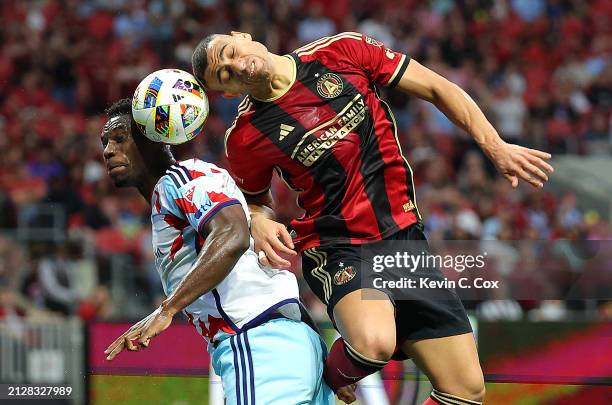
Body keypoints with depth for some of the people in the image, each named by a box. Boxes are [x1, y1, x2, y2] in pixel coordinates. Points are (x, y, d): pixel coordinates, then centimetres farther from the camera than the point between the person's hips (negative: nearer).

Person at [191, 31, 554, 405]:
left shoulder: (343, 51, -3)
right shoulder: (245, 138, -4)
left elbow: (438, 89, 4)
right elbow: (258, 202, 16)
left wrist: (496, 148, -3)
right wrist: (259, 223, -8)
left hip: (404, 233, 3)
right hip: (335, 247, -3)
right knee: (374, 343, -36)